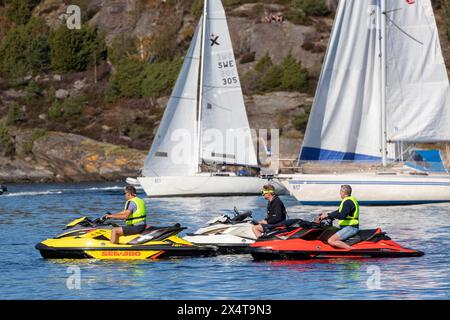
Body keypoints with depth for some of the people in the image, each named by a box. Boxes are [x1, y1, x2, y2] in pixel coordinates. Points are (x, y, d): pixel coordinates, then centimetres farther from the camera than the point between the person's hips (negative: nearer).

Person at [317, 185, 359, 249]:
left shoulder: (348, 202, -16)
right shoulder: (350, 200, 17)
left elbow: (342, 215, -30)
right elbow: (338, 212, 25)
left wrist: (328, 215, -25)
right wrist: (325, 216, 20)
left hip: (350, 228, -11)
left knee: (331, 241, -22)